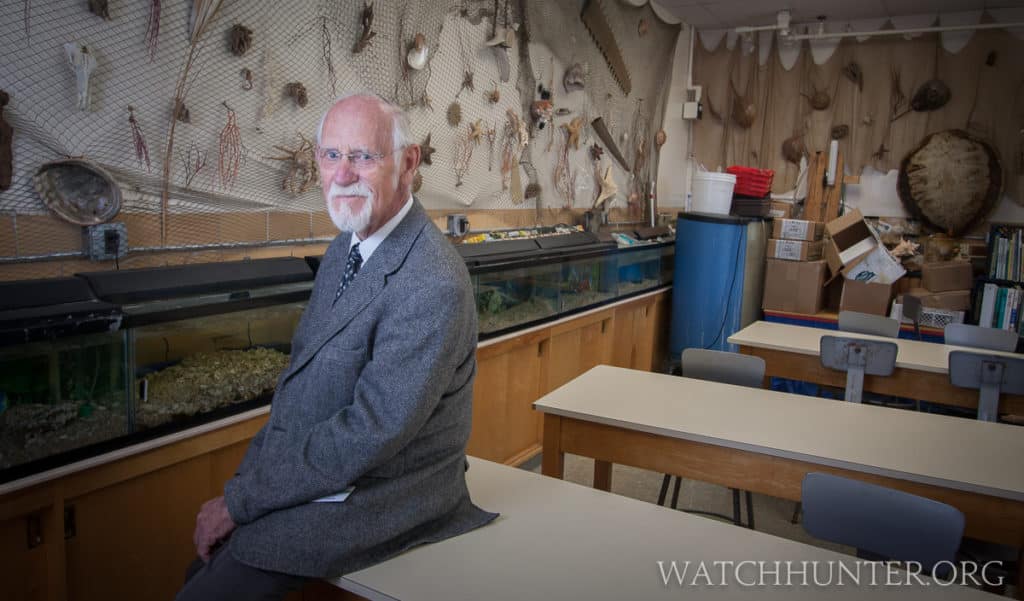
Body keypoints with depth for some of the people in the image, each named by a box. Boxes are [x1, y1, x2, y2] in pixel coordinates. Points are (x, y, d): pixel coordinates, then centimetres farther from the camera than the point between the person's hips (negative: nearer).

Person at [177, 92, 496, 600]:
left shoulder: (432, 286, -26)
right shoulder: (345, 248, 5)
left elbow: (368, 435, -25)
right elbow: (300, 375, 10)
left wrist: (239, 501, -16)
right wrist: (250, 476, 0)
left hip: (378, 497, -8)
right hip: (311, 473, 8)